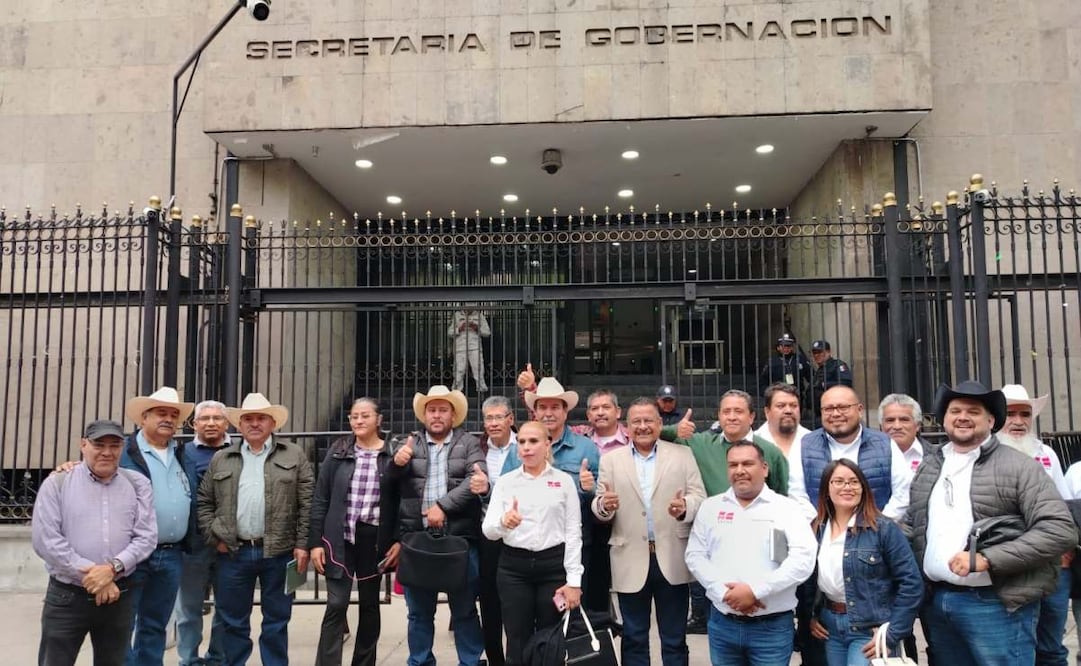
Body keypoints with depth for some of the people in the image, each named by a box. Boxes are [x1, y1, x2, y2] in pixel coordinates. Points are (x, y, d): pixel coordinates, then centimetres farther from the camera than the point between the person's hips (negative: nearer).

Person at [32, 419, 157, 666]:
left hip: (119, 595, 2)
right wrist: (90, 574, -14)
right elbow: (45, 539, -10)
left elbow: (146, 536, -2)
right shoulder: (57, 483, -2)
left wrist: (113, 567, -18)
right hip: (66, 595, -2)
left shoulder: (137, 484, 3)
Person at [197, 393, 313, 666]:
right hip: (233, 553, 2)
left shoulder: (294, 456, 2)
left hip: (279, 552, -2)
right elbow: (204, 502, 12)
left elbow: (307, 504, -1)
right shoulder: (220, 459, 9)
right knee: (233, 622, 11)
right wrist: (214, 537, 1)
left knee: (276, 621, 8)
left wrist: (302, 545, -7)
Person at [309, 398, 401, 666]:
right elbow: (320, 499, 2)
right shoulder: (337, 452, 2)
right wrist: (315, 542, -3)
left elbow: (401, 500, 1)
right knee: (336, 605, -3)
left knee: (369, 604, 12)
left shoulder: (393, 454, -1)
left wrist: (399, 540, -6)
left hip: (374, 539, 0)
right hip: (340, 538, 0)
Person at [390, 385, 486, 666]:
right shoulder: (410, 444, 10)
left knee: (465, 610, 7)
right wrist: (397, 462, -21)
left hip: (460, 538, -2)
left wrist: (443, 505, -17)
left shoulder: (469, 443, 4)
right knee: (419, 612, 13)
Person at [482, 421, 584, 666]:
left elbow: (573, 532, 0)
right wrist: (503, 522, -28)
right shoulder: (505, 481, 3)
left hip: (554, 565, -1)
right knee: (517, 643, 6)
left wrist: (574, 580, -6)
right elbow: (488, 530, -5)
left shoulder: (564, 481, 1)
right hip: (514, 567, 1)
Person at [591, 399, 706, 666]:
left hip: (672, 560, 0)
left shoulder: (683, 455, 5)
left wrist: (685, 507, -23)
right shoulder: (610, 460, 5)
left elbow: (700, 498, -1)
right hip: (631, 562, 1)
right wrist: (604, 505, -22)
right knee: (634, 638, 12)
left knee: (675, 639, 10)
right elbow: (599, 508, 2)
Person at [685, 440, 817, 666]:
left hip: (772, 626, -2)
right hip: (722, 623, 3)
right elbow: (695, 556, 3)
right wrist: (725, 593, -12)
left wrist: (756, 591, -17)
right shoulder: (710, 507, 7)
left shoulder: (786, 508, -1)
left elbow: (803, 560, -12)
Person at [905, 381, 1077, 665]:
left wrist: (985, 559, -19)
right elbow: (911, 526, 20)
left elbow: (1061, 530, -14)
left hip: (997, 604, -5)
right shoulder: (927, 467, 12)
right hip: (936, 601, 5)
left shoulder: (1017, 466, -5)